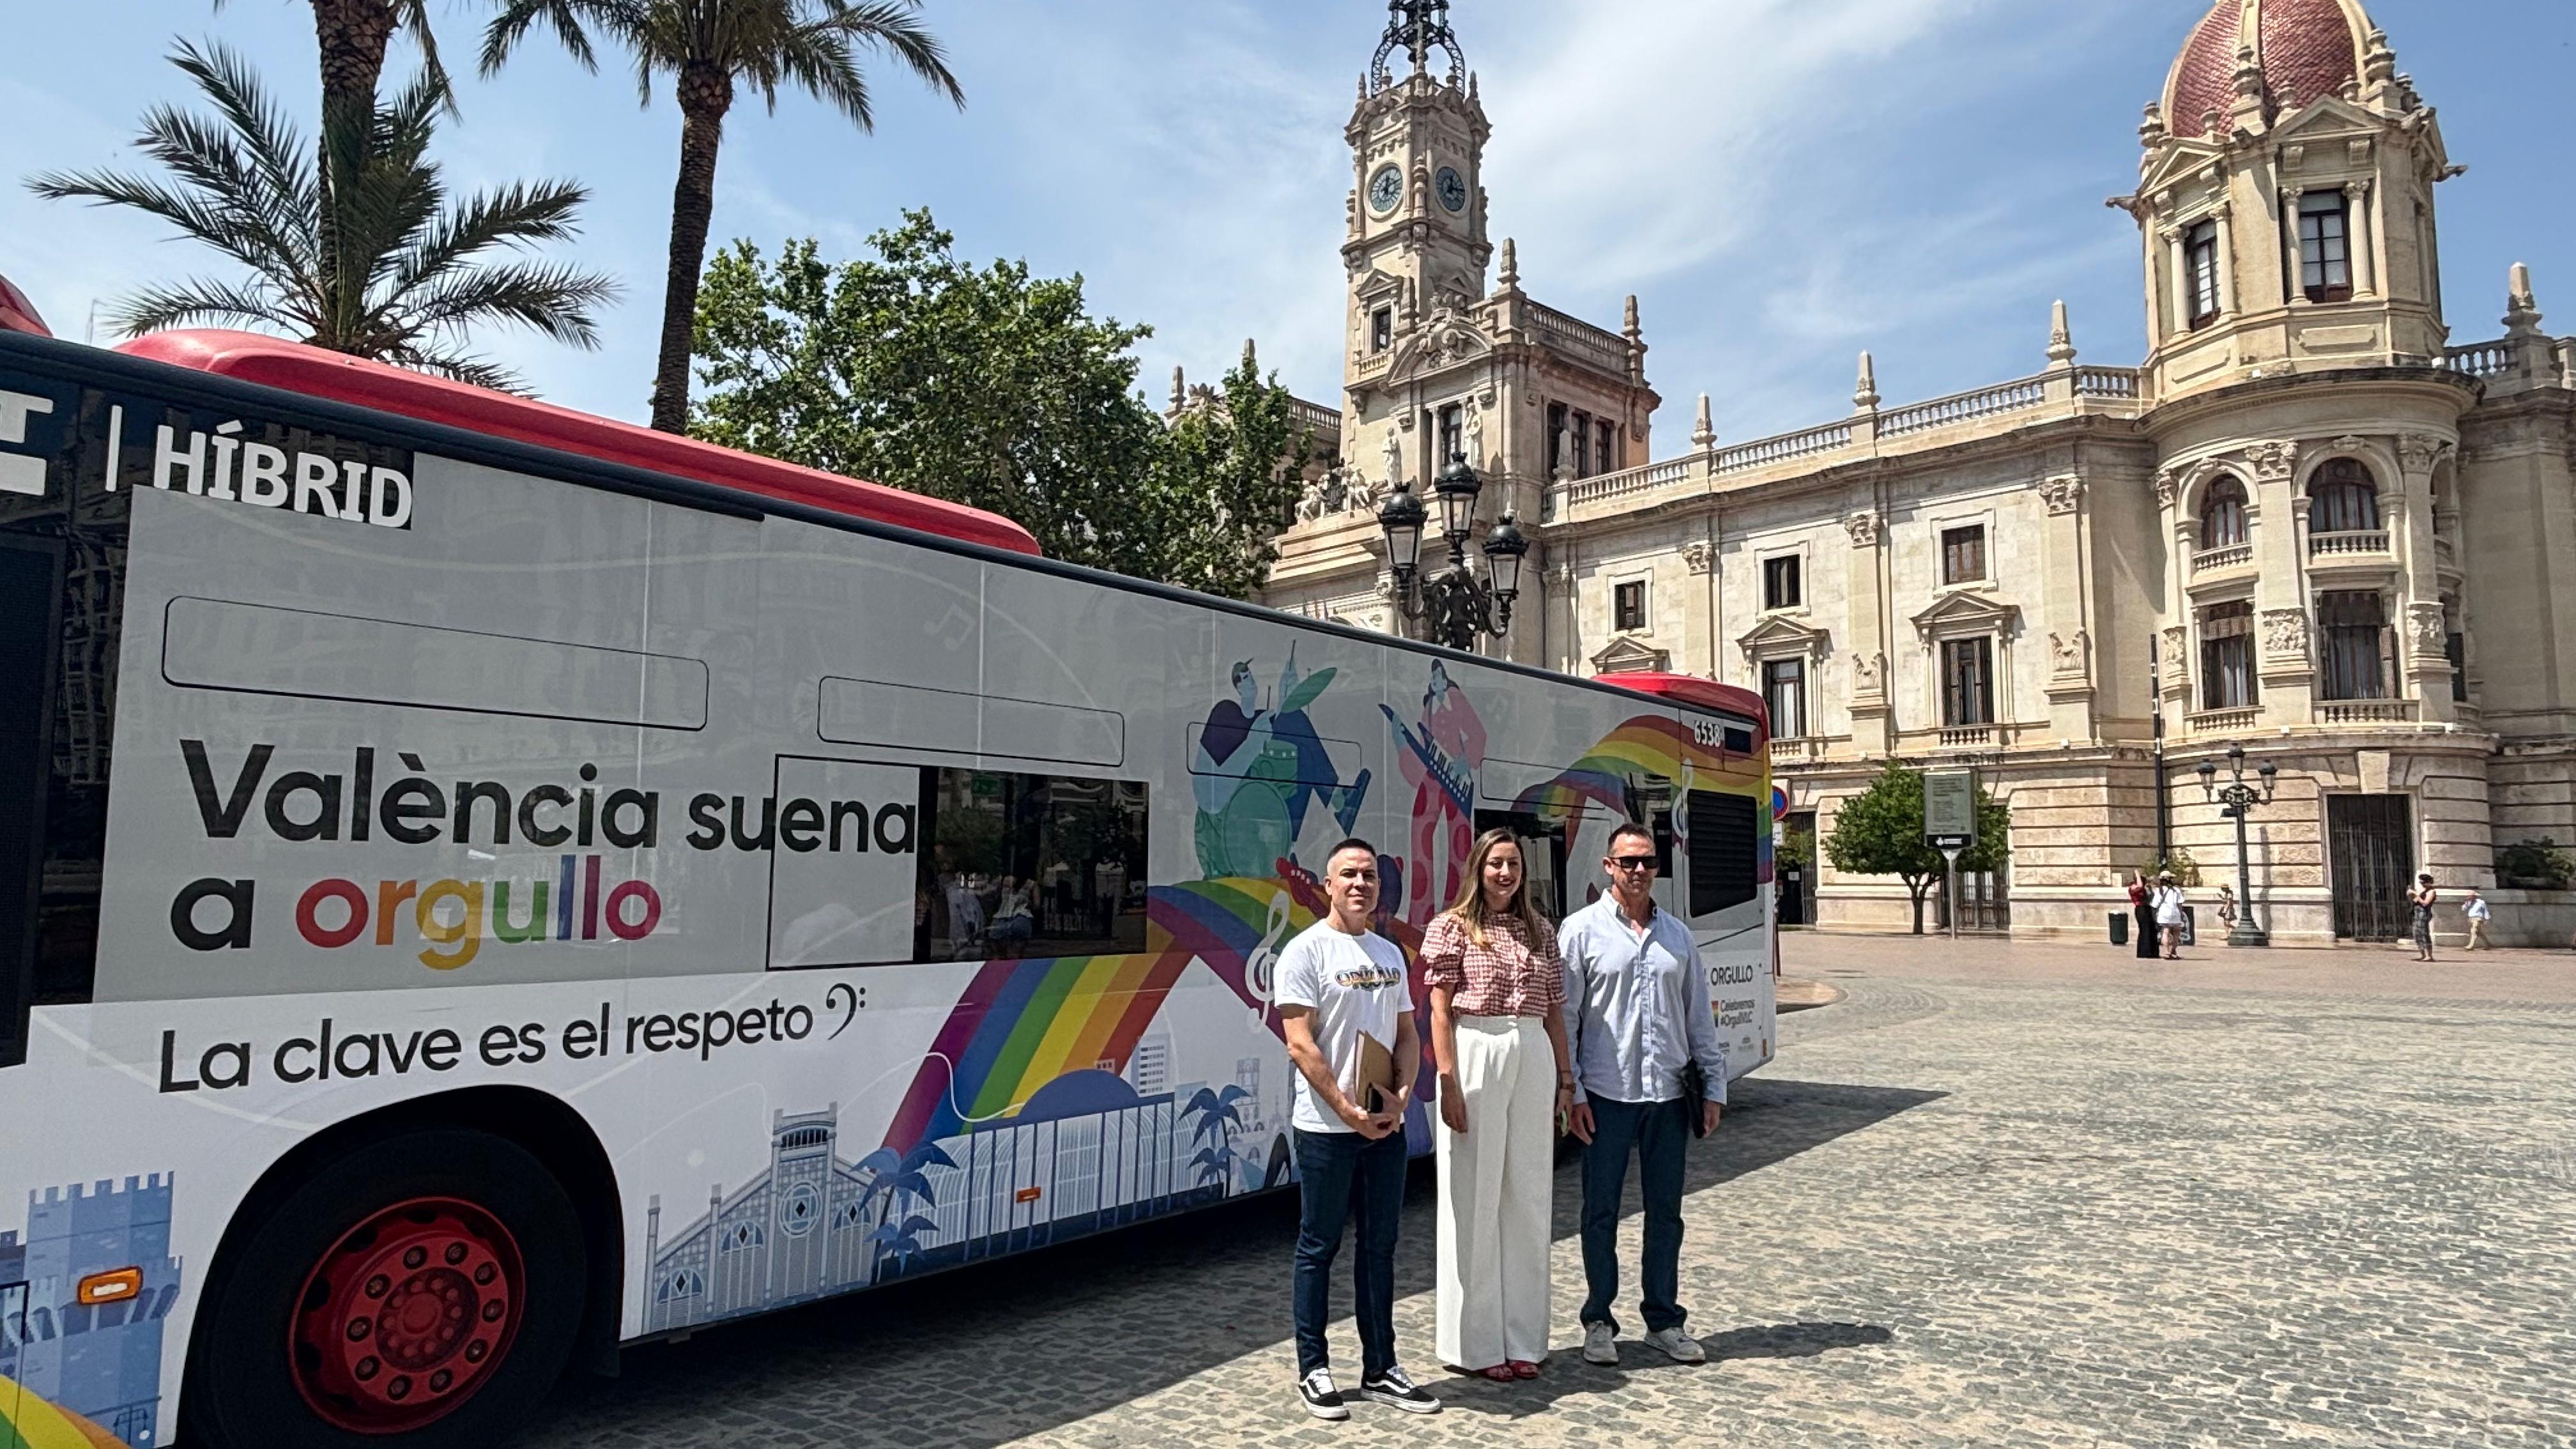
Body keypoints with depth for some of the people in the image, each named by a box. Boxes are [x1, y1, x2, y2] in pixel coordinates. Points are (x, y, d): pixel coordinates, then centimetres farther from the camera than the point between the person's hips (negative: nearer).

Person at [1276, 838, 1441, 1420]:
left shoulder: (1389, 954, 11)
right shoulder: (1306, 951, -9)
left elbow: (1407, 1035, 12)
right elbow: (1300, 1046, -13)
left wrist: (1400, 1095, -5)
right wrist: (1348, 1110, -15)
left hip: (1385, 1125, 6)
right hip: (1327, 1127, -6)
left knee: (1379, 1248, 13)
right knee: (1318, 1248, 5)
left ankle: (1380, 1369, 24)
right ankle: (1313, 1370, 17)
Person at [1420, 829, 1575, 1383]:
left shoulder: (1541, 931, 13)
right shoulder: (1452, 927, -1)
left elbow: (1555, 1011, 15)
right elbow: (1440, 1010, -6)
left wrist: (1566, 1077, 11)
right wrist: (1448, 1080, -12)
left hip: (1532, 1060, 5)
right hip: (1476, 1053, -5)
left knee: (1529, 1197, 9)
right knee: (1474, 1197, 2)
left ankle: (1522, 1338, 21)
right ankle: (1476, 1343, 13)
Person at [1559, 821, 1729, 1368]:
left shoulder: (1677, 934, 11)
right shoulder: (1581, 930, -3)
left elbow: (1699, 1016, 14)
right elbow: (1563, 1017, -4)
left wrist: (1713, 1085, 10)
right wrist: (1570, 1093, -8)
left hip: (1669, 1094, 4)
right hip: (1606, 1095, -4)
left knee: (1666, 1212, 11)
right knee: (1601, 1212, 5)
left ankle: (1664, 1320, 24)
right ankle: (1599, 1322, 18)